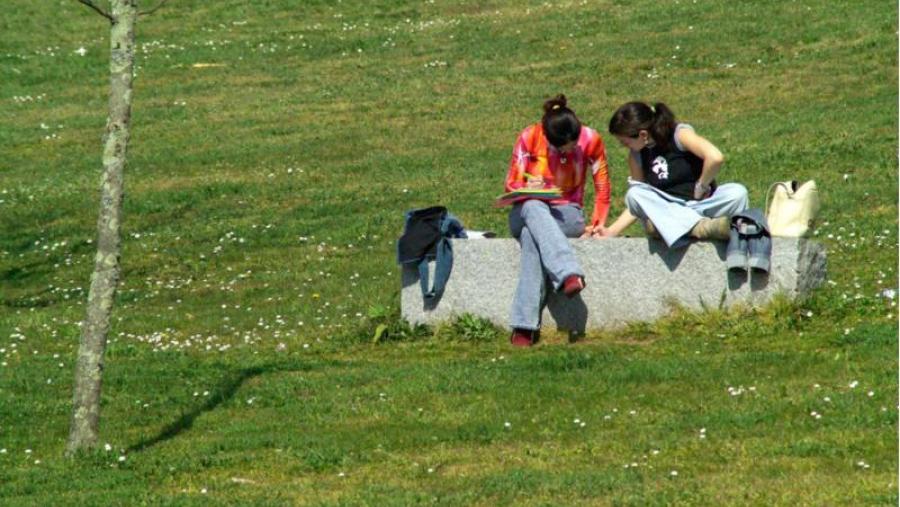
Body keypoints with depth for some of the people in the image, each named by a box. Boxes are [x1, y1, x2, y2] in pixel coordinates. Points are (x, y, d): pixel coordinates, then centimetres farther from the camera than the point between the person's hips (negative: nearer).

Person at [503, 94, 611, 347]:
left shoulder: (590, 140, -4)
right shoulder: (530, 137, -6)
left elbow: (602, 186, 8)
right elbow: (511, 184, -1)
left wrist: (597, 223, -4)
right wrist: (528, 188, -24)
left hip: (567, 215, -1)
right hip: (526, 211, 1)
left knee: (531, 236, -37)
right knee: (533, 209, -40)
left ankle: (524, 326, -49)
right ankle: (568, 275, -58)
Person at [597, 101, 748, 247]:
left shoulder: (679, 134, -9)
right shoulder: (636, 156, 6)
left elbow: (715, 157, -25)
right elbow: (638, 205, 12)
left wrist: (701, 188, -14)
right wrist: (612, 232, 7)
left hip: (700, 206, -3)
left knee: (737, 193, -29)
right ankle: (702, 227, -42)